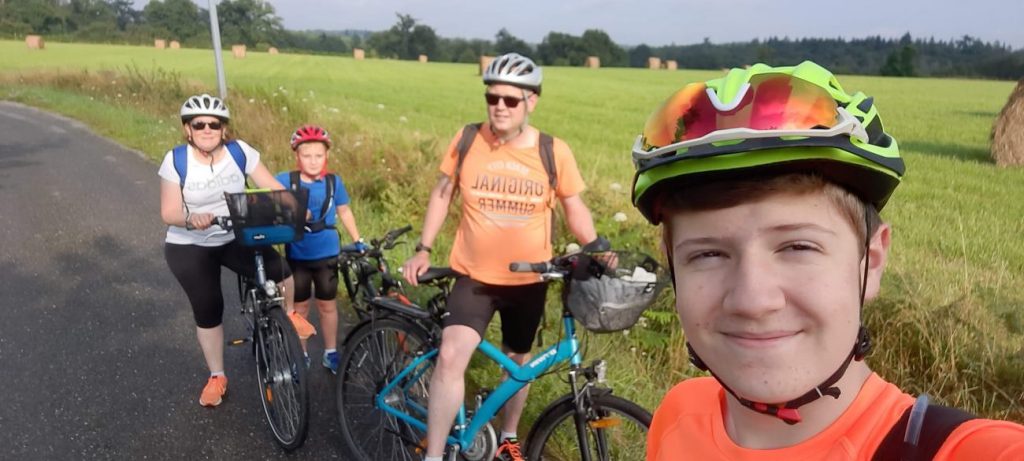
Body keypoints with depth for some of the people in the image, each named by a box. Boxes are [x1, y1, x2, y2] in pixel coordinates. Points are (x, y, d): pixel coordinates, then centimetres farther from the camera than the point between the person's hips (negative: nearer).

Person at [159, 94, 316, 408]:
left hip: (236, 238, 1)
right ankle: (216, 377, 24)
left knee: (280, 273, -22)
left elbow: (272, 187, -12)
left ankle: (288, 313, 14)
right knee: (208, 311, 2)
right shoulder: (176, 160, -15)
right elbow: (169, 212, -16)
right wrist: (191, 219, -38)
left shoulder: (239, 151, -12)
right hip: (189, 247, -1)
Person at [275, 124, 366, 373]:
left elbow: (344, 211, 7)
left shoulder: (334, 181, -6)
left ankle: (331, 353, 27)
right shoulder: (285, 181, -11)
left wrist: (358, 241, 9)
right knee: (300, 307, 11)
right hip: (297, 255, -1)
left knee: (327, 305, 13)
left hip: (327, 254, 1)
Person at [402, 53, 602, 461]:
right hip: (474, 276, -1)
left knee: (518, 362, 18)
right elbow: (442, 193, 5)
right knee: (451, 356, -21)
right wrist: (423, 249, 2)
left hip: (528, 281, 1)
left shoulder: (554, 152, -8)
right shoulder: (466, 140, -7)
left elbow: (574, 207, 4)